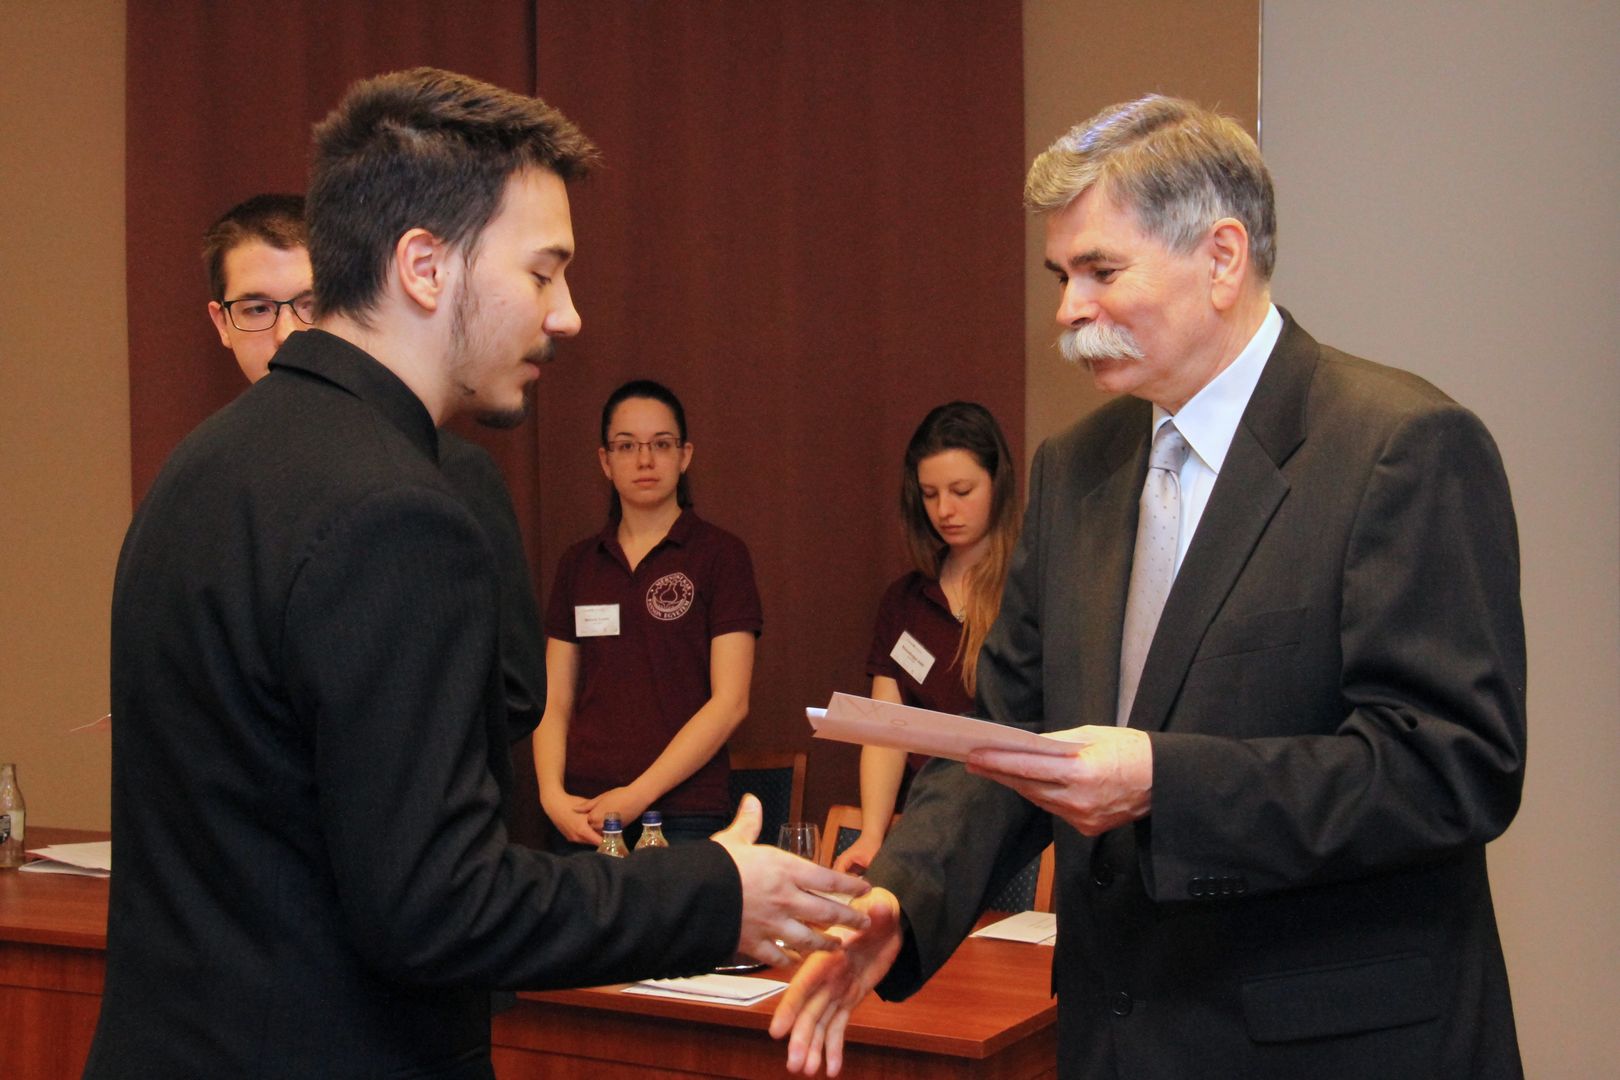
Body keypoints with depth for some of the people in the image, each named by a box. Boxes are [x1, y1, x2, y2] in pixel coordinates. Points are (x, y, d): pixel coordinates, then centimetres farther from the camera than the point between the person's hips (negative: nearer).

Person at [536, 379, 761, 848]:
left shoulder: (720, 554, -1)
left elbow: (730, 701, -7)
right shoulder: (578, 563, 11)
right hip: (583, 817, 3)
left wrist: (636, 796, -13)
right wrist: (553, 794, -7)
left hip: (683, 814, -3)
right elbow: (555, 701, 10)